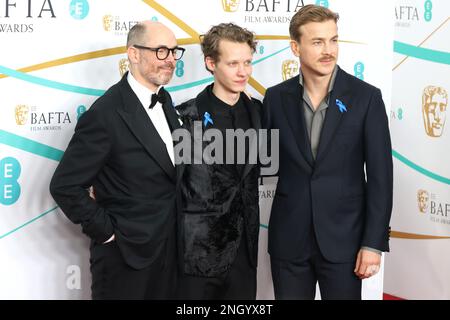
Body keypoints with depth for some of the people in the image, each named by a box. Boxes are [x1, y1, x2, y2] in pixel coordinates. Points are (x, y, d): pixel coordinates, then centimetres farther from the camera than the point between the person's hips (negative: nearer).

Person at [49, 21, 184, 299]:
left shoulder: (164, 99, 5)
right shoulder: (106, 114, -20)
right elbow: (65, 186, -18)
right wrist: (106, 232, -14)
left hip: (169, 246, 7)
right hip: (127, 255, -7)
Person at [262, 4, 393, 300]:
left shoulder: (366, 97, -5)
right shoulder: (277, 98, 1)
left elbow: (380, 176, -6)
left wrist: (374, 242, -9)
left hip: (343, 238, -2)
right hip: (288, 239, 2)